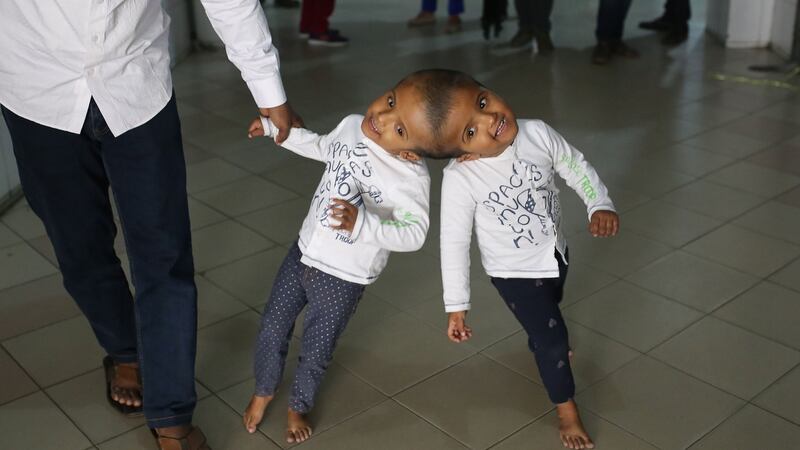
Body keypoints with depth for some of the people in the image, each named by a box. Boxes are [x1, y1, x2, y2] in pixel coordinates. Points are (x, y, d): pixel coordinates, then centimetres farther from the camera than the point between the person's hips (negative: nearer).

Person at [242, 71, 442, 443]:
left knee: (316, 353, 13)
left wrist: (362, 224, -49)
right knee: (271, 333, 19)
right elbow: (323, 148, 14)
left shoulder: (411, 177, -29)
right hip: (303, 254, 6)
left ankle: (299, 406, 46)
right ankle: (263, 391, 49)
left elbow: (414, 234, -36)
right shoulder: (352, 125, -8)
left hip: (343, 278, -6)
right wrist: (275, 128, 16)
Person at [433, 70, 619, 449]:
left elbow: (577, 169, -7)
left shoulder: (537, 134, -23)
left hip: (555, 252, 5)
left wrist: (600, 205, -25)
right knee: (553, 339, 4)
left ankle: (542, 348, 68)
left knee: (548, 311, 33)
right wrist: (456, 306, -20)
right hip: (515, 272, -5)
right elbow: (454, 244, -25)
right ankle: (566, 409, 33)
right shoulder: (459, 180, -34)